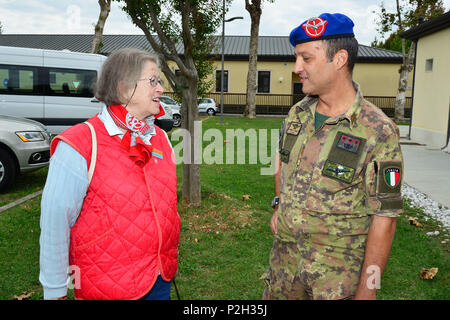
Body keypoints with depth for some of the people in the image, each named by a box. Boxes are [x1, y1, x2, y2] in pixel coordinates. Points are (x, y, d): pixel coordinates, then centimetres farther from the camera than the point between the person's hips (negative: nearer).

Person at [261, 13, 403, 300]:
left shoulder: (378, 132, -17)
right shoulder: (297, 114, 0)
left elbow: (384, 217, -16)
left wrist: (367, 290, -15)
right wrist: (279, 205, 10)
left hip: (340, 268, -5)